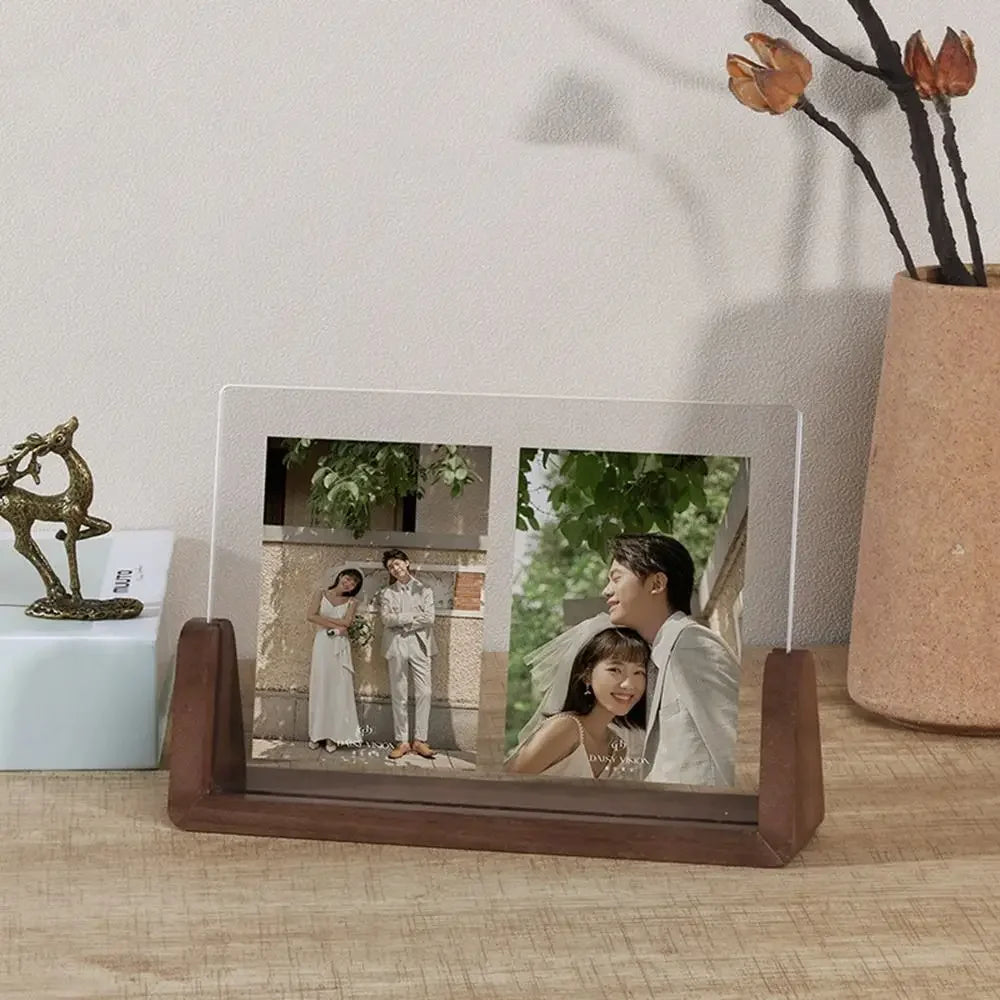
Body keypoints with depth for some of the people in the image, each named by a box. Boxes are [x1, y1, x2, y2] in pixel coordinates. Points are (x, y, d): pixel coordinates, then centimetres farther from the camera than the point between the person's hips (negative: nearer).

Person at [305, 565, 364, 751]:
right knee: (320, 687, -1)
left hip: (340, 646, 0)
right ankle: (317, 734, 1)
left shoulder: (351, 601, 8)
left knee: (339, 688, -4)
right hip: (322, 643, 0)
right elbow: (311, 616, -4)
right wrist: (334, 625, -8)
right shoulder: (321, 594, 8)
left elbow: (346, 622, -7)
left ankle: (333, 736, -3)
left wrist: (324, 619, -5)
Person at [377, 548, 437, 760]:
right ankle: (402, 742, 2)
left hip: (419, 644, 0)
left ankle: (420, 740, -3)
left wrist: (400, 620, -5)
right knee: (399, 695, -1)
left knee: (424, 693, -7)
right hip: (396, 647, 0)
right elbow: (386, 619, -4)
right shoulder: (387, 593, 10)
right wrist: (413, 617, -7)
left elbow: (429, 618, -3)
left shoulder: (424, 590, 9)